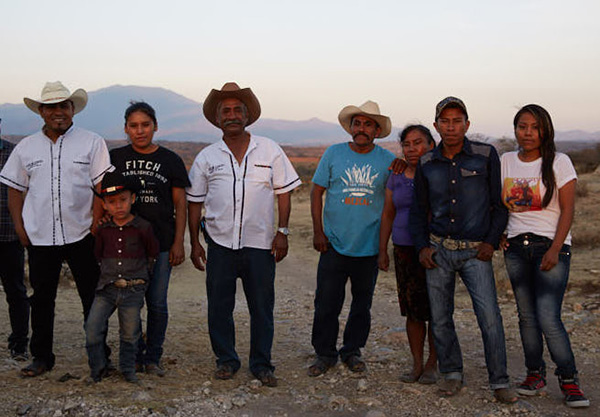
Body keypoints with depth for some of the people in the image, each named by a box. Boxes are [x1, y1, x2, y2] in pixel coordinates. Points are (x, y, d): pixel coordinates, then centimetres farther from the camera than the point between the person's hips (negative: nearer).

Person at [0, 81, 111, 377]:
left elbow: (102, 189, -2)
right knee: (41, 299, 10)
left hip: (81, 235, -2)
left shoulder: (92, 143, 1)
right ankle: (41, 357, 22)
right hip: (40, 238, 3)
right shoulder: (25, 147, 10)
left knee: (93, 298, 4)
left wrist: (94, 228, -9)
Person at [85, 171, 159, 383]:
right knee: (92, 328, -8)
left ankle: (128, 369, 23)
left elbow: (153, 255, 8)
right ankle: (97, 369, 9)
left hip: (133, 289, -2)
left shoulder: (143, 228, -2)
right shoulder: (103, 230, 7)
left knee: (129, 333, 3)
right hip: (106, 288, 2)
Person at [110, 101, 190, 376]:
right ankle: (134, 356, 18)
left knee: (157, 303, 2)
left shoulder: (170, 160, 5)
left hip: (161, 243, -1)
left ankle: (153, 358, 14)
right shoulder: (115, 158, 7)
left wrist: (178, 242, -2)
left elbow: (180, 205, 5)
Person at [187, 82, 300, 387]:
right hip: (220, 244, 1)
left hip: (260, 244, -1)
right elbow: (195, 202, 10)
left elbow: (283, 192, 6)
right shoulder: (207, 157, 6)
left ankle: (261, 364, 19)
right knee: (219, 307, 7)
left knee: (262, 307, 4)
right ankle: (226, 360, 24)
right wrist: (194, 243, 7)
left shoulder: (269, 150, 4)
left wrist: (282, 232, -1)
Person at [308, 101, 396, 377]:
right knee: (326, 303, 0)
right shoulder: (333, 153, 1)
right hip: (334, 244, -1)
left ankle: (352, 351, 29)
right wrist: (318, 231, -2)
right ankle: (324, 354, 17)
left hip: (369, 247, 1)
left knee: (362, 304, 12)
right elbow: (317, 191, 3)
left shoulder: (388, 160, 1)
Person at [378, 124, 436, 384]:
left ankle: (432, 365, 15)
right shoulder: (396, 177, 11)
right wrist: (382, 250, 11)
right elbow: (388, 214, 14)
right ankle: (417, 365, 16)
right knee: (413, 311, 6)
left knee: (436, 311, 2)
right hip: (404, 250, 4)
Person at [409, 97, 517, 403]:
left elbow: (500, 203, 4)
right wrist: (421, 246, 4)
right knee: (440, 317, 6)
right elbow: (418, 209, 14)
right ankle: (451, 373, 23)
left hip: (475, 251, -2)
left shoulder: (486, 156, -1)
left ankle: (499, 382, 3)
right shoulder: (426, 164, 6)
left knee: (489, 316, -10)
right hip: (439, 249, 3)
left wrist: (491, 241, -5)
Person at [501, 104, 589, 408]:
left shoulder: (559, 163, -3)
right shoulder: (505, 162, 8)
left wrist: (555, 250, -14)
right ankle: (535, 374, 21)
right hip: (516, 247, 4)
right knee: (526, 315, 7)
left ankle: (568, 380, 4)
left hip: (550, 246, -4)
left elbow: (567, 211, -6)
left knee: (548, 318, -12)